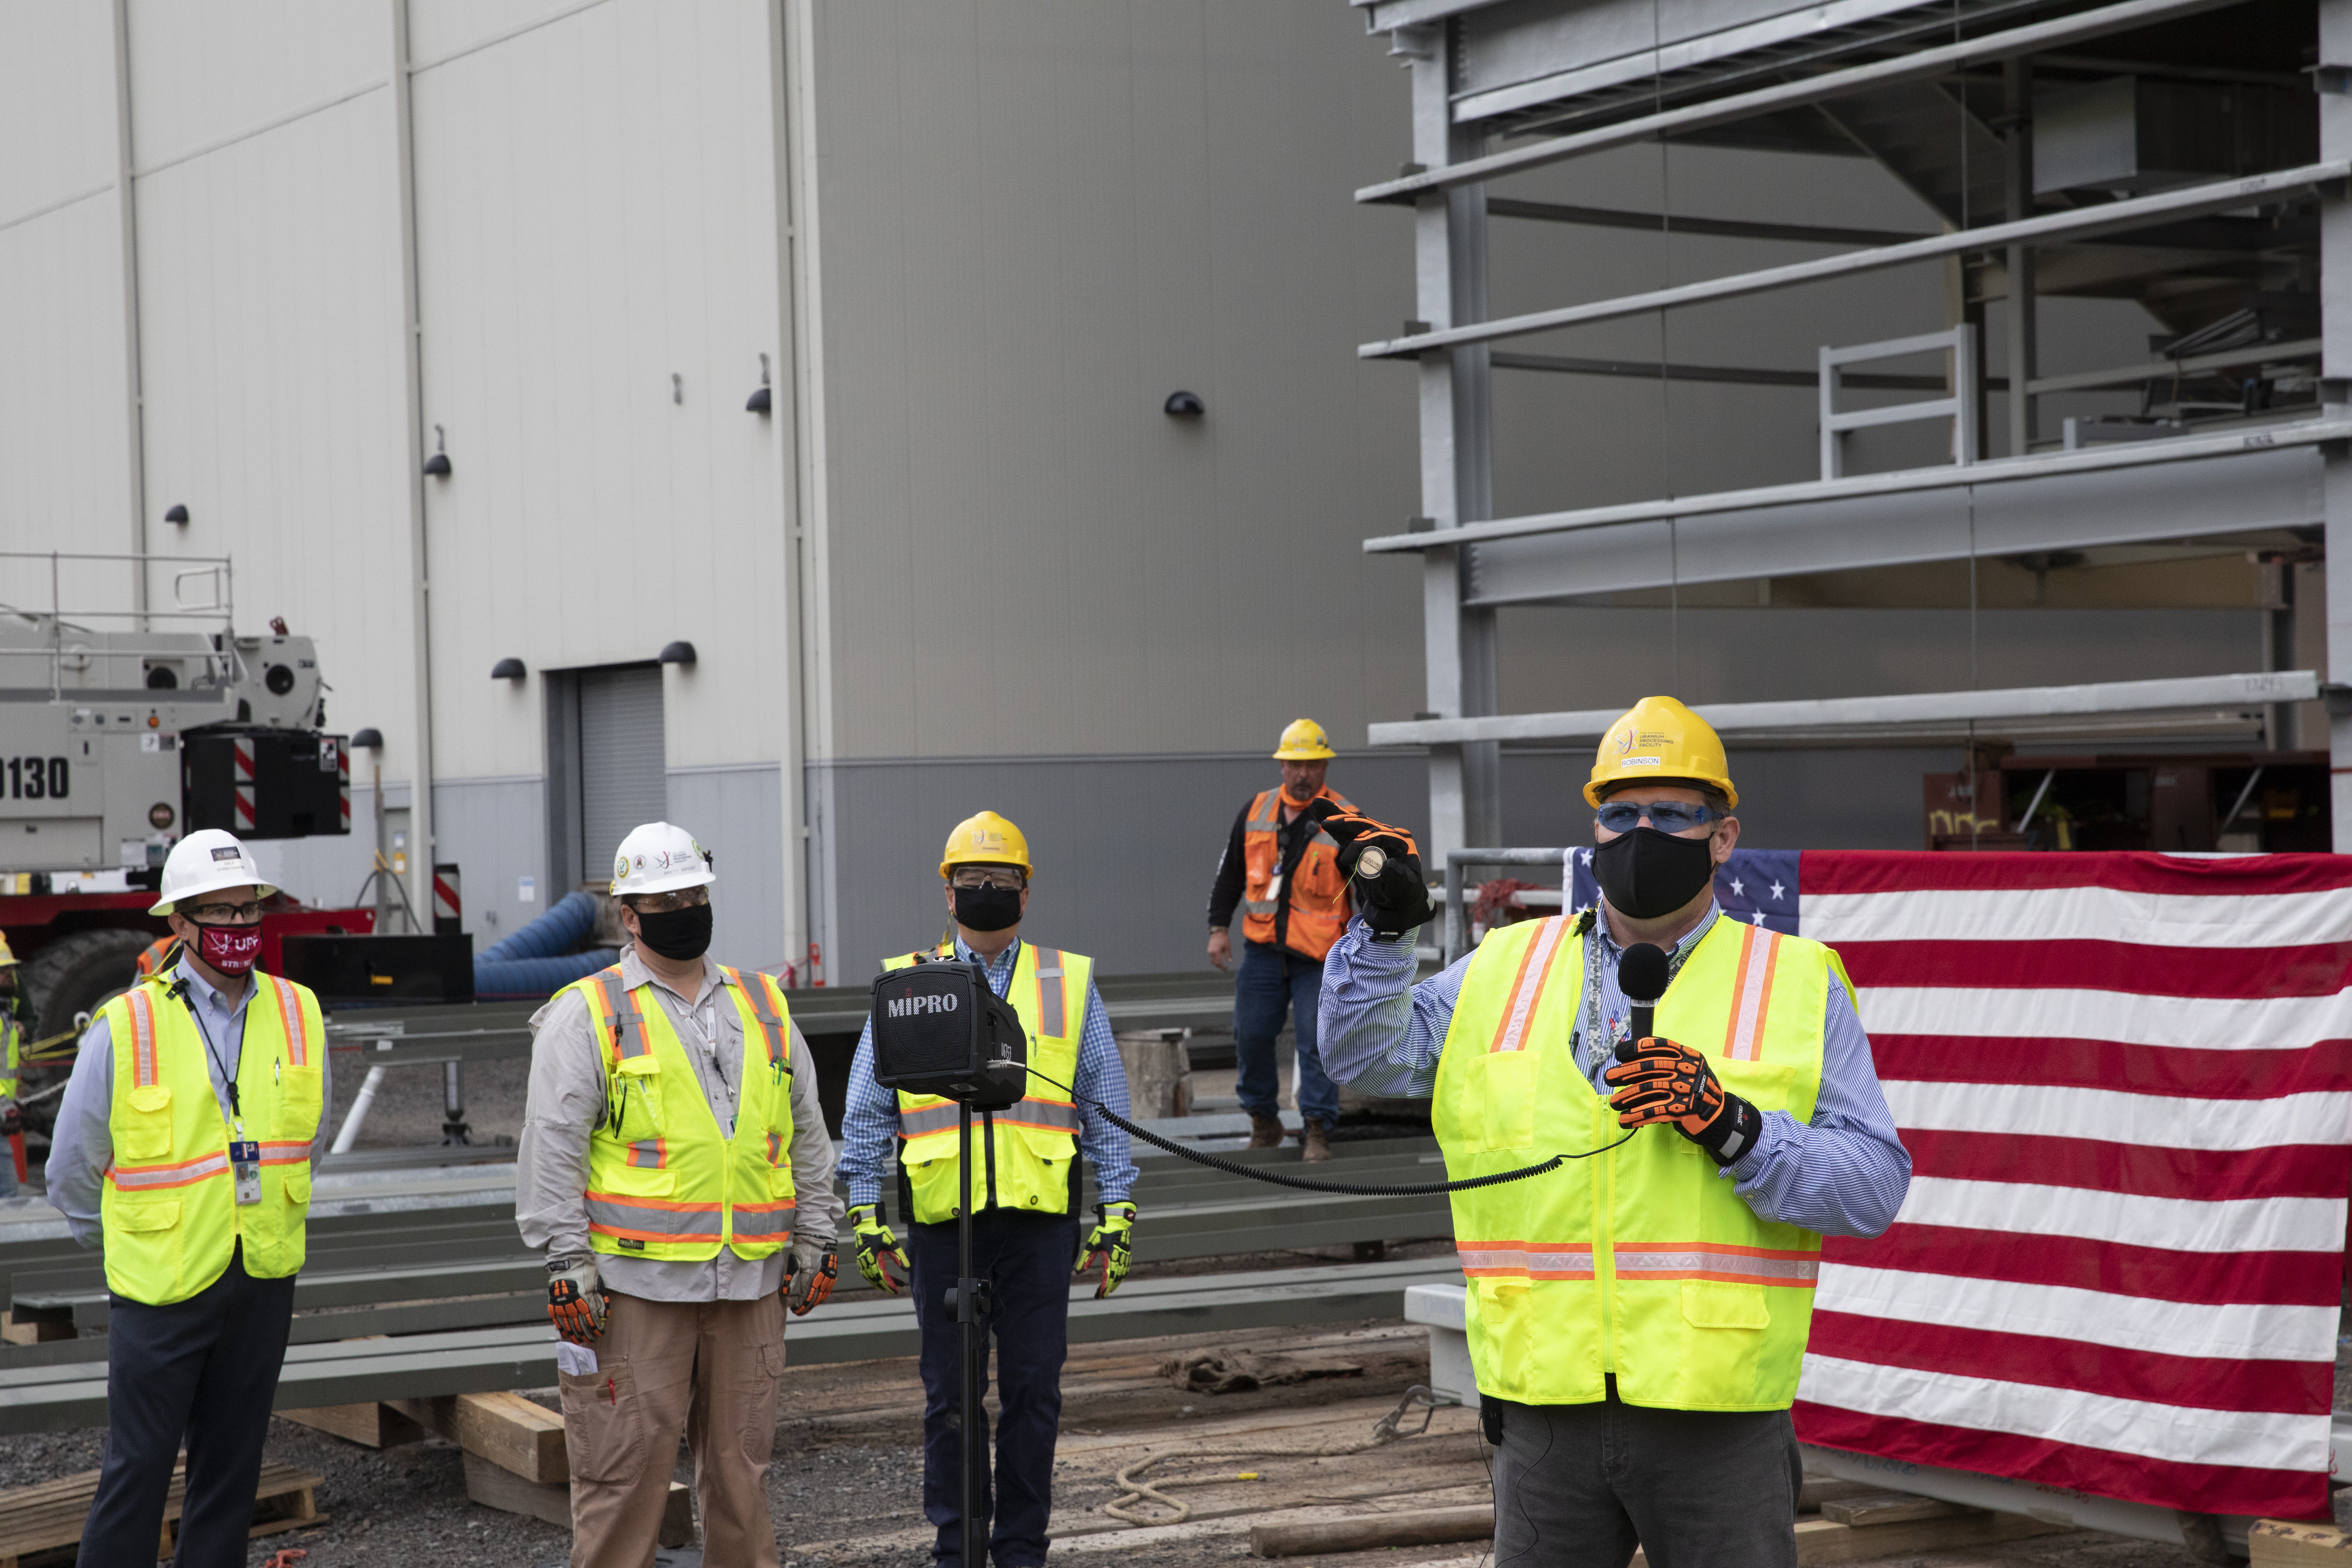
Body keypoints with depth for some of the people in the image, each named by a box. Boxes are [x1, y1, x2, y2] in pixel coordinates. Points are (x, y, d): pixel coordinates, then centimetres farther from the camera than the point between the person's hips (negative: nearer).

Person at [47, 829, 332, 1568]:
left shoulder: (298, 1015, 2)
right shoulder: (125, 1028, -10)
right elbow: (73, 1170, 3)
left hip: (264, 1281, 4)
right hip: (161, 1285, -4)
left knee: (233, 1466, 11)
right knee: (139, 1466, -1)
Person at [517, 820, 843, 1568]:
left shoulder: (762, 1008, 15)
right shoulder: (588, 1016, -1)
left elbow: (807, 1135, 19)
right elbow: (551, 1149, -5)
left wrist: (814, 1241, 14)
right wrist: (568, 1266, -11)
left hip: (750, 1282, 5)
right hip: (634, 1284, -4)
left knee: (741, 1462, 10)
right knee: (624, 1465, -4)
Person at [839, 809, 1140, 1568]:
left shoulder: (1070, 984, 9)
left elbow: (1106, 1113, 10)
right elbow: (866, 1116, 10)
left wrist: (1116, 1218, 4)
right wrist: (870, 1221, 3)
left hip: (1041, 1218, 0)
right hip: (942, 1220, 0)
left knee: (1033, 1393, 3)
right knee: (950, 1396, 4)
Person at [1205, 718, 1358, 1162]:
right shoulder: (1256, 811, 6)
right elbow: (1230, 872, 14)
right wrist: (1219, 928, 8)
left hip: (1320, 957, -3)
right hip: (1263, 950, 3)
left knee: (1316, 1041, -8)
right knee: (1251, 1036, 3)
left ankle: (1317, 1130, -2)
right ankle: (1264, 1121, 20)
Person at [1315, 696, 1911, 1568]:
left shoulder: (1797, 986, 3)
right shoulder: (1508, 970, 12)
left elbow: (1874, 1185, -4)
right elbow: (1367, 1055, 15)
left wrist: (1732, 1128, -19)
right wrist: (1385, 926, 0)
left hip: (1717, 1416, -2)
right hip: (1547, 1405, 2)